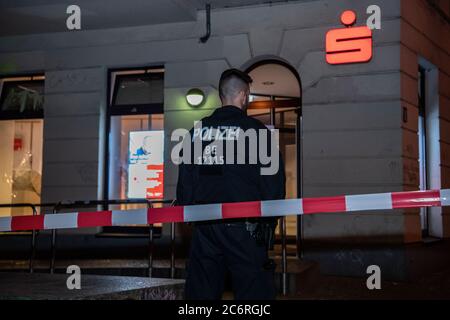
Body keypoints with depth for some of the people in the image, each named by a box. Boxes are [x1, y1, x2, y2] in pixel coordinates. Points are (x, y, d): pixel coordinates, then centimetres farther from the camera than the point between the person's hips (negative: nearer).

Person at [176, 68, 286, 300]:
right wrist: (270, 220, 7)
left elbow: (185, 178, 13)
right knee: (253, 289, 0)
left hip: (204, 226, 5)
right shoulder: (256, 130, -4)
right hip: (243, 226, -5)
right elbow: (273, 179, -3)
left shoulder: (198, 130, 10)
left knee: (201, 291, 9)